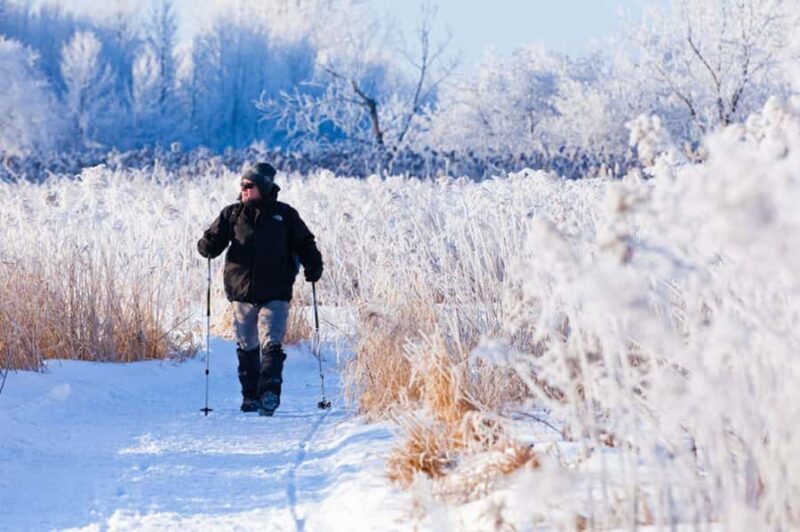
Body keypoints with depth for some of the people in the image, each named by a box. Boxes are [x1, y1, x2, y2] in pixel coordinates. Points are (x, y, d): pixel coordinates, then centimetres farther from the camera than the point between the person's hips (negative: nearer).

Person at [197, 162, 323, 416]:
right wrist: (208, 245, -16)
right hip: (242, 293, 3)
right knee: (247, 348, 9)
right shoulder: (232, 214, 8)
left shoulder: (284, 215, 5)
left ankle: (269, 392, -21)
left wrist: (313, 267, -3)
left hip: (275, 295, -2)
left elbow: (304, 243, 12)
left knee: (271, 345, -15)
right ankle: (250, 396, 17)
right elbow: (214, 242, 7)